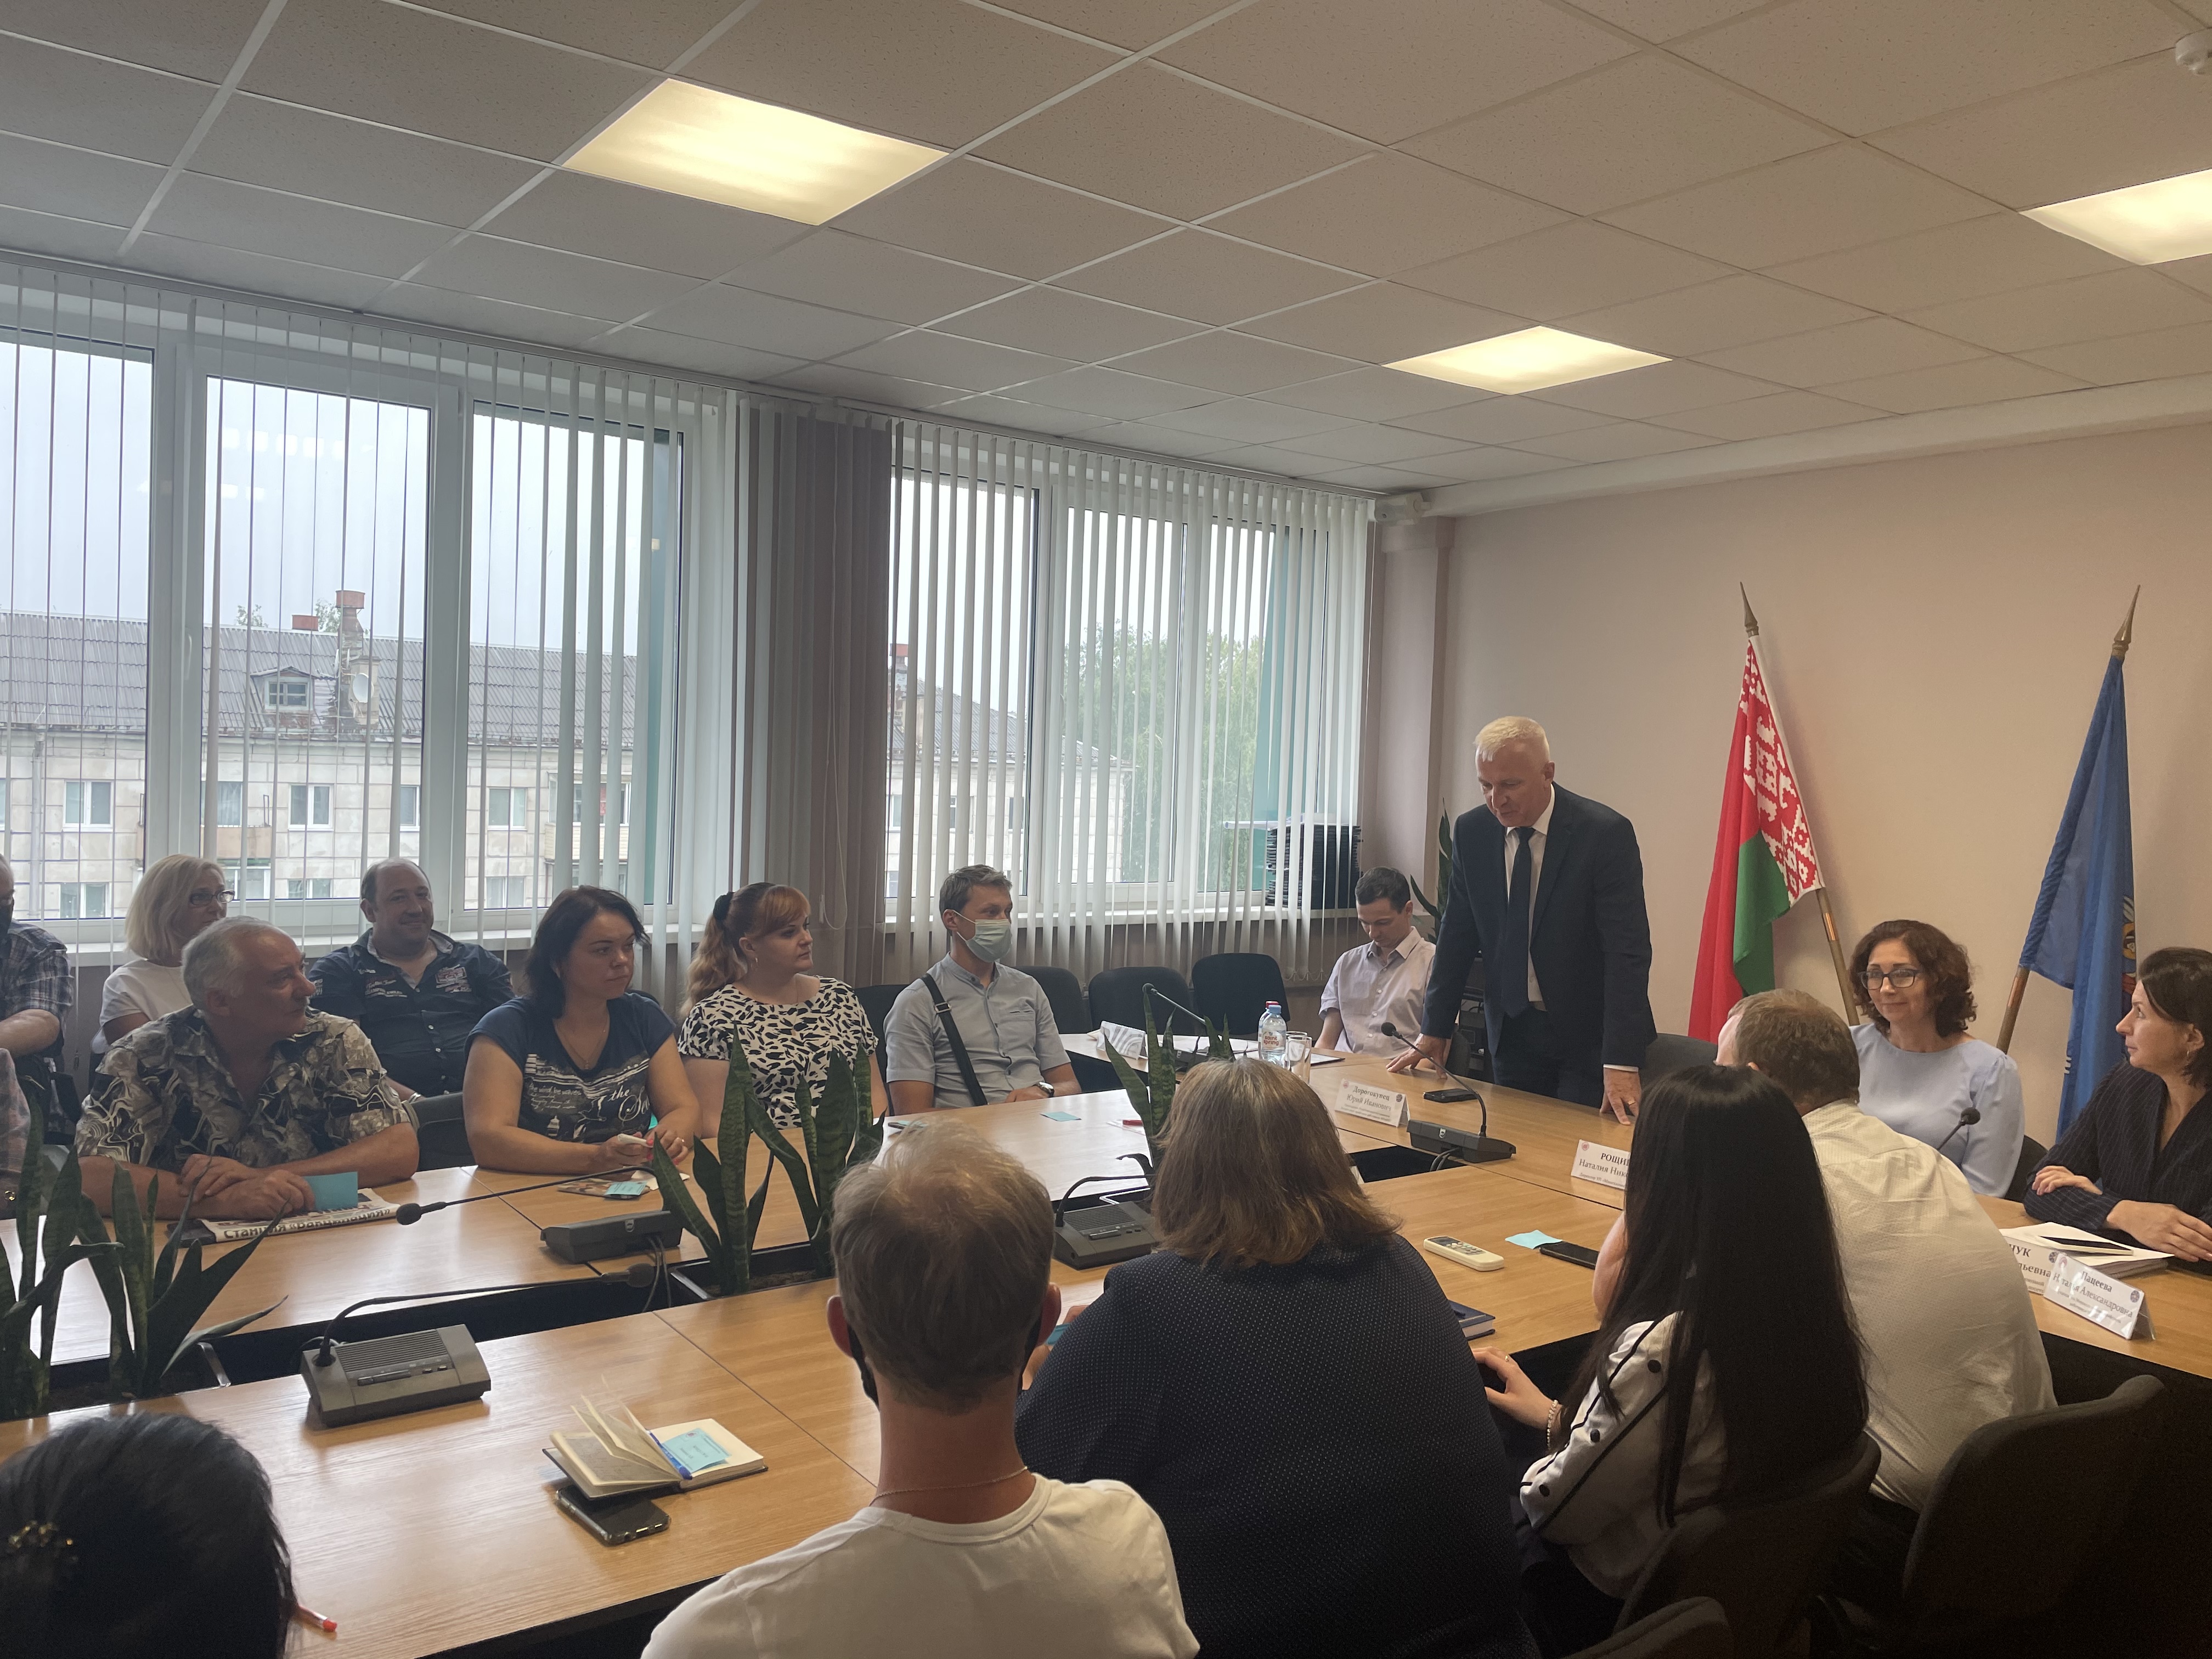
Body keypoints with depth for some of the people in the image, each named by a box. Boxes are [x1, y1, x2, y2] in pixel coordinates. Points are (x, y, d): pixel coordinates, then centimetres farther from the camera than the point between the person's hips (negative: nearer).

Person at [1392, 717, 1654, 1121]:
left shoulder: (1606, 833, -15)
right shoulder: (1471, 831, -1)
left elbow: (1627, 952, -19)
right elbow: (1457, 937, 6)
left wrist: (1622, 1063, -25)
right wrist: (1434, 1033, 4)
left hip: (1589, 1033, -4)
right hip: (1512, 1029, 4)